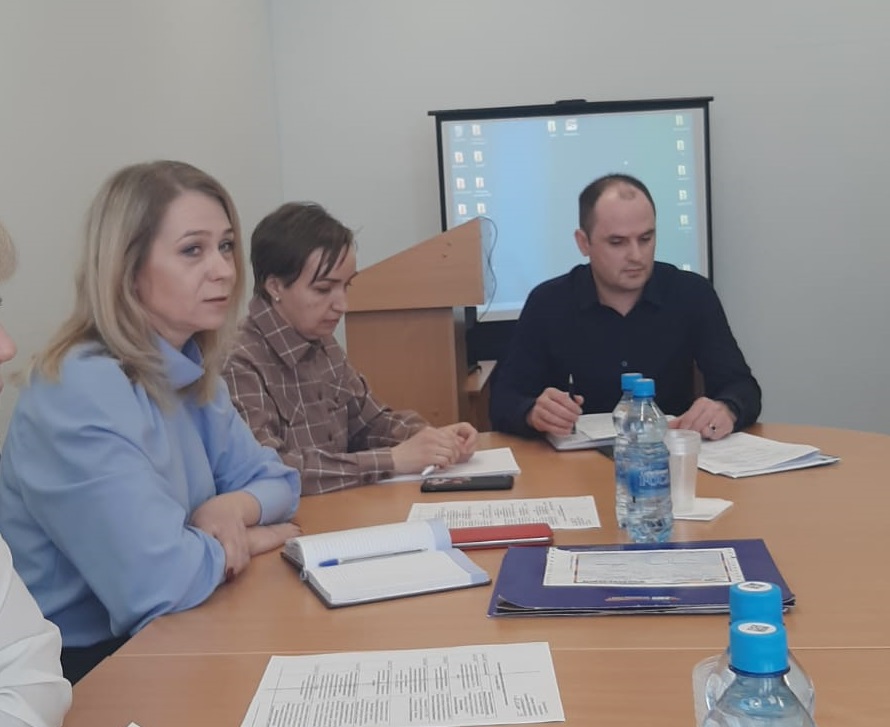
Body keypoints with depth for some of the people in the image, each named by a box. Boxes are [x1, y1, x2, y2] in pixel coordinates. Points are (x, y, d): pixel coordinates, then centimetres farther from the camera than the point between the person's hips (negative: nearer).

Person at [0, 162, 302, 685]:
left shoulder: (188, 370, 3)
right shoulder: (83, 391, -24)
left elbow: (275, 479, 10)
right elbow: (156, 583, -32)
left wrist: (234, 508, -12)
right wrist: (241, 542, -12)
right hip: (89, 671, -7)